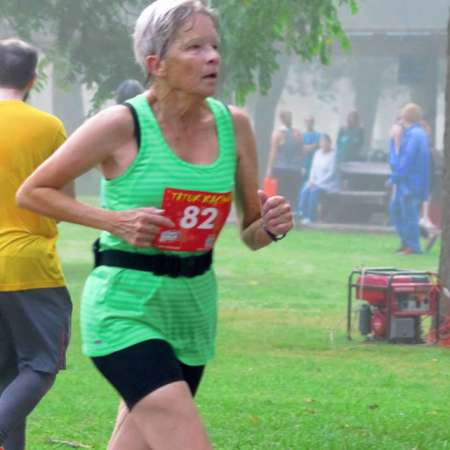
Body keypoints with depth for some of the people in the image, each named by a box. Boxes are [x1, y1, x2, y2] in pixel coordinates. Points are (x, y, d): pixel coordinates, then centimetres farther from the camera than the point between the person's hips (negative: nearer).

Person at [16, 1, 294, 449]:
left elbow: (250, 235, 11)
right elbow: (32, 192, -3)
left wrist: (269, 226, -13)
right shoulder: (122, 125, -12)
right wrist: (115, 221, -15)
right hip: (125, 310, -6)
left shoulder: (233, 125, 2)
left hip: (193, 311, 6)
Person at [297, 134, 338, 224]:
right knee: (304, 191, -21)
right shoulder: (318, 153, 11)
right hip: (316, 182, 6)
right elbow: (313, 168, 13)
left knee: (314, 191, -31)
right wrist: (311, 180, -5)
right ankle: (302, 215, -23)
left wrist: (317, 182, -17)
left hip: (328, 183, -6)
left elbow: (331, 173, -15)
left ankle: (311, 218, -26)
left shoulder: (333, 155, -12)